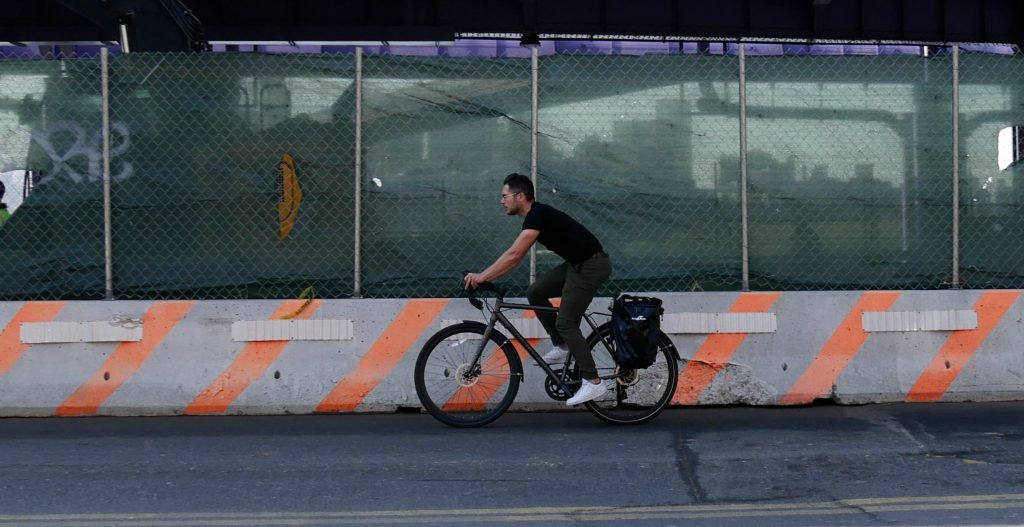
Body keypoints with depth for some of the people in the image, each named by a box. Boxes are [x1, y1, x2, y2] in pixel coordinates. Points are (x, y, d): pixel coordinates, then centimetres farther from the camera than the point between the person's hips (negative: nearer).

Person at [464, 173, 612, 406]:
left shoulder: (538, 215, -18)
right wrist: (485, 277, 9)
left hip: (591, 265, -10)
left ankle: (593, 382, -4)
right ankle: (561, 346, 16)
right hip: (577, 264, 10)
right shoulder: (535, 216, 12)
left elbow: (514, 255, -26)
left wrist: (482, 277, -23)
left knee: (566, 323, -8)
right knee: (535, 292, 9)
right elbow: (515, 257, 15)